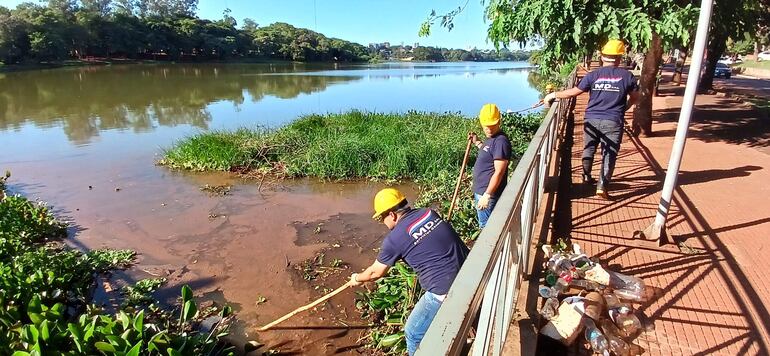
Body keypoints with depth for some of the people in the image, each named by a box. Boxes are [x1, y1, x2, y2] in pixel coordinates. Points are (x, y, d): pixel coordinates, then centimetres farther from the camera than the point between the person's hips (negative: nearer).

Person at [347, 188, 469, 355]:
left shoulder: (394, 238, -10)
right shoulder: (429, 213, 7)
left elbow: (376, 272, 5)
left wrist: (357, 279, 25)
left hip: (446, 291, -8)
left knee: (413, 334, 12)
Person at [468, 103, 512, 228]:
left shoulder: (501, 141, -22)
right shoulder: (491, 138, 9)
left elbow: (499, 172, -25)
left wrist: (487, 195, -25)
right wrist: (477, 143, 15)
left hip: (488, 194, -10)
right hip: (480, 191, 10)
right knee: (484, 224, 23)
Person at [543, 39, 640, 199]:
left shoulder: (593, 75, -2)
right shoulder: (626, 76, -1)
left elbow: (573, 92, -3)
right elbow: (635, 97, 11)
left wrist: (554, 94, 10)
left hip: (592, 119, 2)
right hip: (613, 122, -2)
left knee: (589, 149, 20)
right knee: (609, 154, 1)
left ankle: (586, 177, 34)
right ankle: (602, 186, -6)